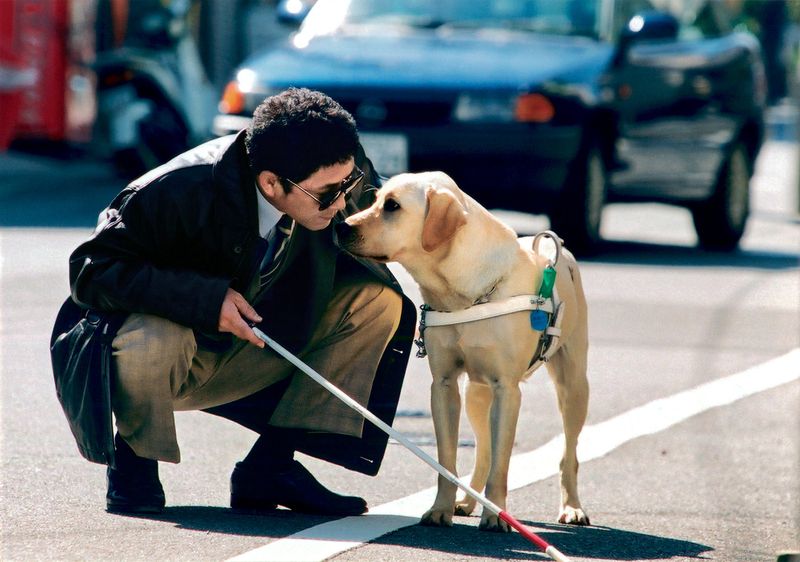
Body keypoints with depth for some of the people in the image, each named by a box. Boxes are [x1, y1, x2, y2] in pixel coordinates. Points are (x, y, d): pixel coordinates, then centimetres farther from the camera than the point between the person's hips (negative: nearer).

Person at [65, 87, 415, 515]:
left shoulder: (344, 181, -16)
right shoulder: (181, 190, -31)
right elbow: (90, 271, -28)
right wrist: (205, 299, -37)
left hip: (254, 348, 5)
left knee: (378, 299, -13)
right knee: (150, 343, -41)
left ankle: (269, 465, -9)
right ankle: (134, 460, -6)